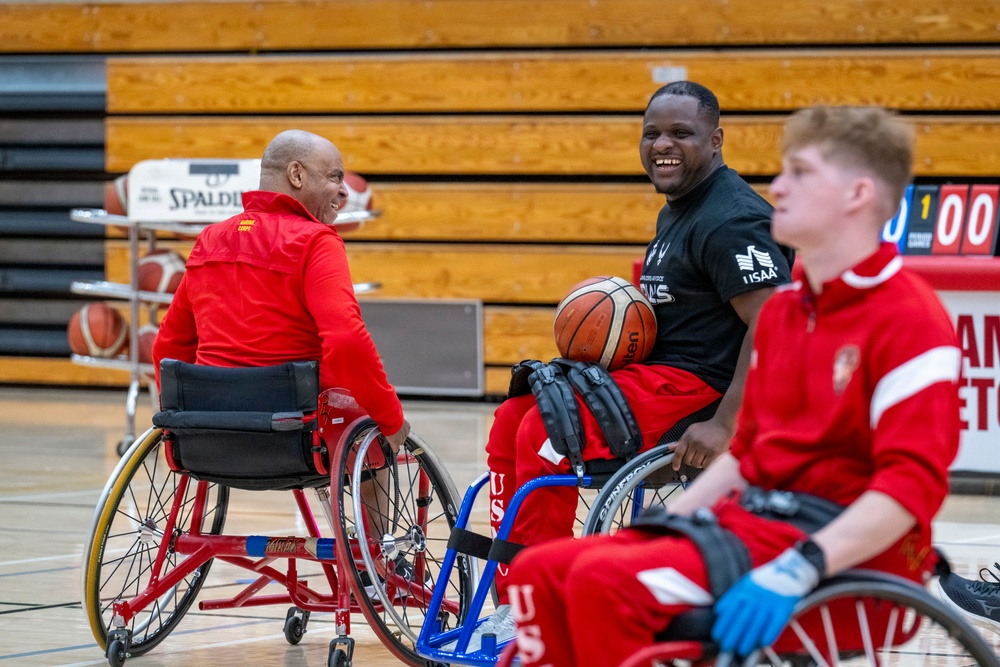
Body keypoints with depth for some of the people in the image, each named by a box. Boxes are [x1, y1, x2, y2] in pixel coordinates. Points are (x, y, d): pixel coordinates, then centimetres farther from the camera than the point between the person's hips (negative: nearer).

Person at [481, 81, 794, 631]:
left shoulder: (732, 220, -16)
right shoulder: (677, 211, 18)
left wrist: (724, 425, -30)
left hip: (697, 382, -11)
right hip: (655, 371, 11)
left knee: (546, 431, -22)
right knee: (512, 419, 3)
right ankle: (512, 601, 3)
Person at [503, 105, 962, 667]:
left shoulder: (909, 320, -12)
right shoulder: (781, 312, 16)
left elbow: (912, 484, -21)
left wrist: (797, 571, -30)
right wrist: (662, 526, 11)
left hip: (843, 550, -9)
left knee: (606, 579, -27)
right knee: (539, 571, -6)